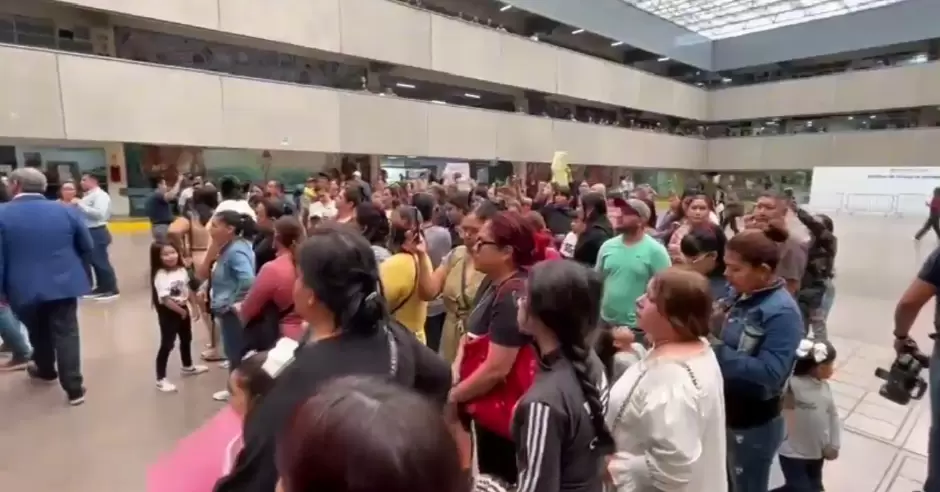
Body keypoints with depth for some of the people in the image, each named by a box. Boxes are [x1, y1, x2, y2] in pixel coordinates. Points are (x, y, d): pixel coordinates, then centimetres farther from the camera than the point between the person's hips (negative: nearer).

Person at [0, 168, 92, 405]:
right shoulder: (66, 211, -3)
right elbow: (87, 247, 5)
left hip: (24, 288, 0)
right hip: (62, 284, 1)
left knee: (37, 332, 22)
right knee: (66, 335, 3)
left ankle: (45, 369, 45)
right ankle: (74, 388, 2)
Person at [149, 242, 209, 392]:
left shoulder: (182, 270, -2)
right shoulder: (160, 276, -23)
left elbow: (189, 290, 8)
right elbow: (165, 299, -26)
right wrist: (181, 311, -19)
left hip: (183, 309, 8)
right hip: (168, 313, -8)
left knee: (186, 339, 23)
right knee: (167, 344, -2)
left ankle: (188, 367, 44)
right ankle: (161, 379, 7)